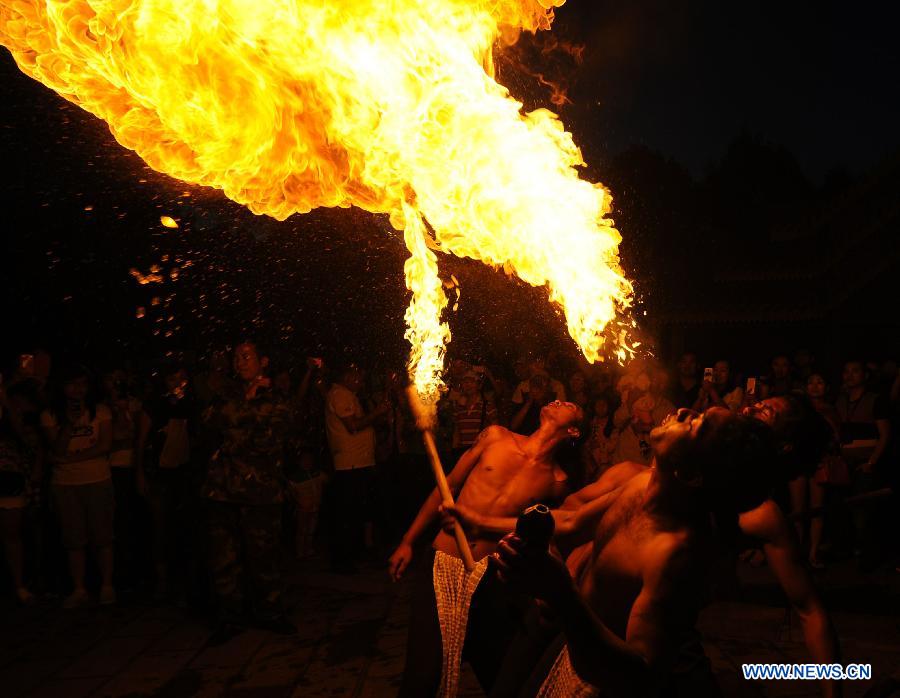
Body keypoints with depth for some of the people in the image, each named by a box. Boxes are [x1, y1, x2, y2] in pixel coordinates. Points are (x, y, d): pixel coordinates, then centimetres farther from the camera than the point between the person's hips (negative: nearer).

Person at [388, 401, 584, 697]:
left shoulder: (556, 481, -2)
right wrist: (408, 541, 10)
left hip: (490, 581, 0)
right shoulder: (495, 436, 1)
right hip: (441, 564, 1)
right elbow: (448, 487, 8)